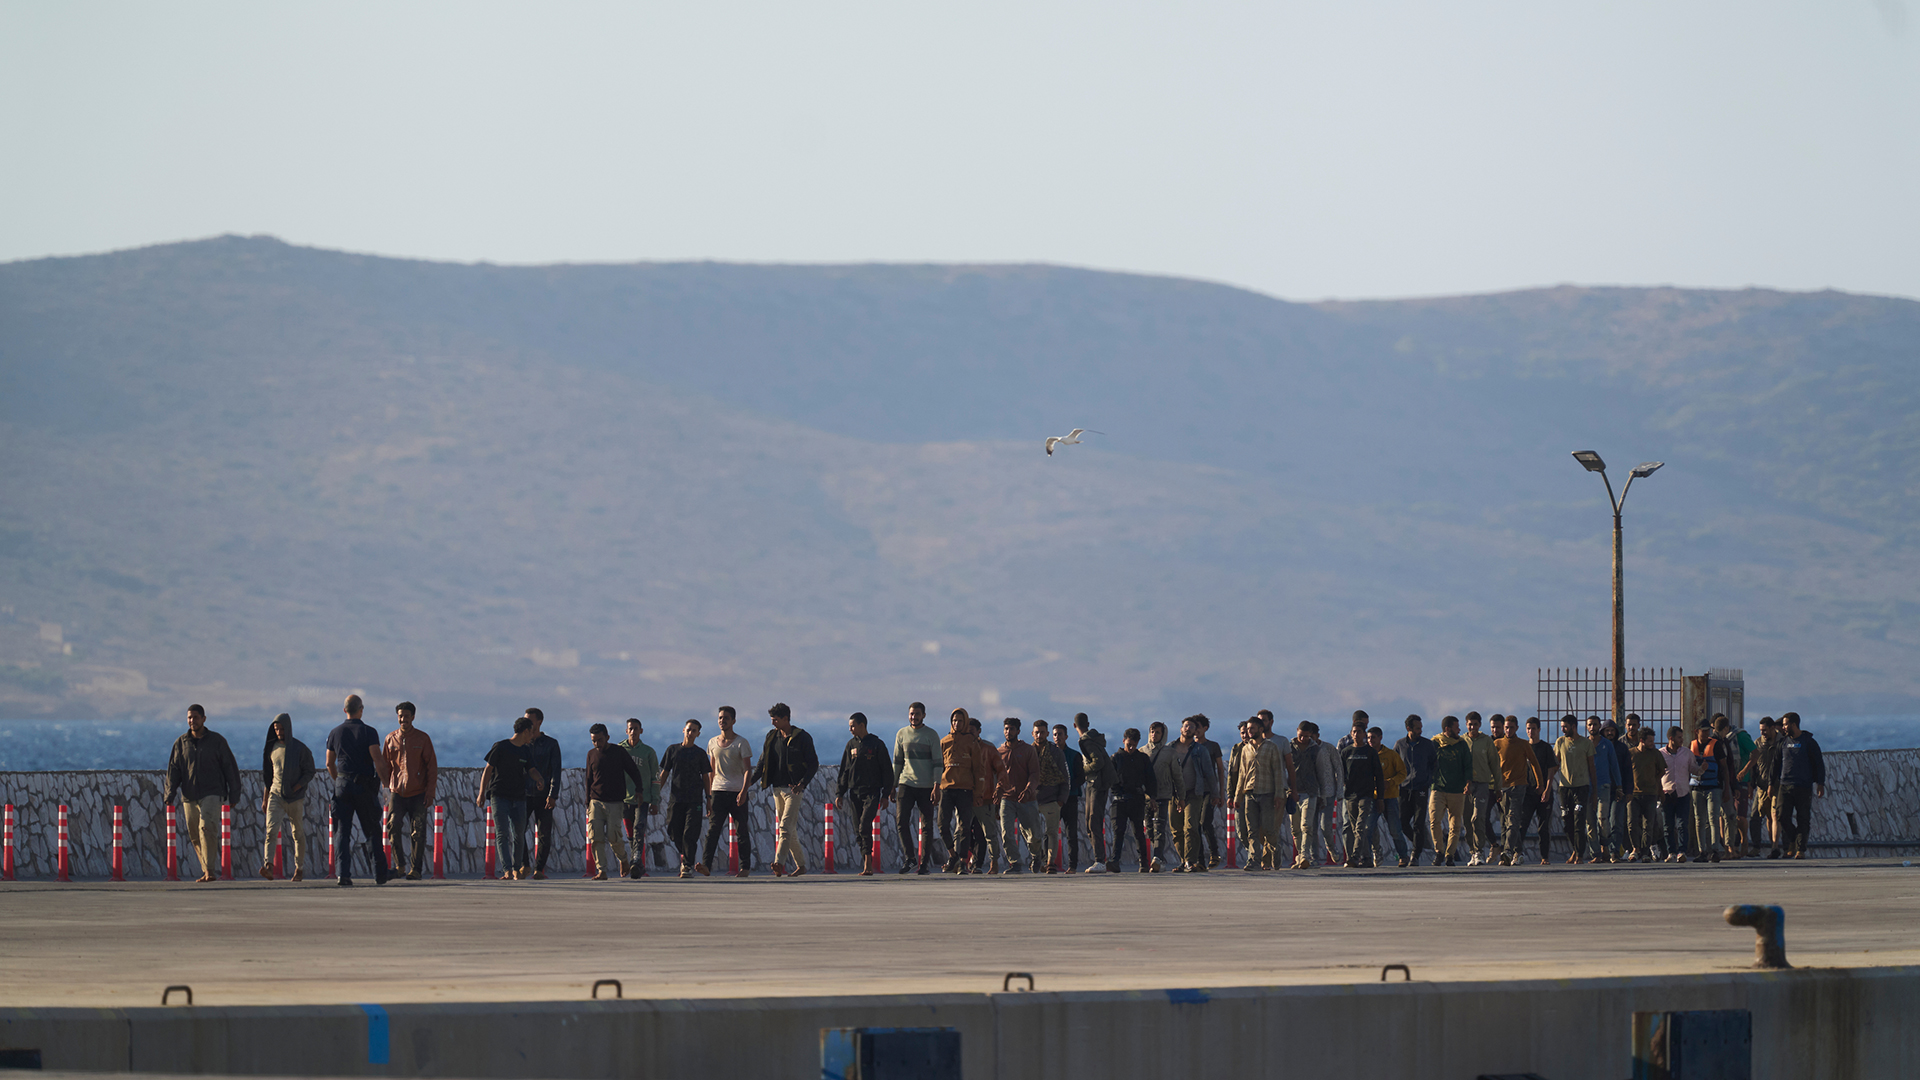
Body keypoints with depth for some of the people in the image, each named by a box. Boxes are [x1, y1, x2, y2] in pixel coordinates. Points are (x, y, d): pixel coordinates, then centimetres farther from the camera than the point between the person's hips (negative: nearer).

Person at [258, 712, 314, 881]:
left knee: (298, 834, 8)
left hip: (295, 797, -2)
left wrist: (296, 787, -16)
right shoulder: (272, 748, 8)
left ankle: (299, 868, 22)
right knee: (271, 829, -17)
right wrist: (265, 798, 17)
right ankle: (268, 866, -30)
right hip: (275, 794, 2)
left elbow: (309, 772, -3)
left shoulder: (300, 749, -4)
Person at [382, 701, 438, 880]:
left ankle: (416, 870, 5)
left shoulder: (422, 738, 2)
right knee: (392, 827, -12)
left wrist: (430, 792, -5)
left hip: (418, 794, -2)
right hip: (397, 792, 2)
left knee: (418, 833, -2)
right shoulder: (391, 738, 8)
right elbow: (385, 765, 14)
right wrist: (385, 789, 6)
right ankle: (399, 864, 1)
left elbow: (432, 766, 2)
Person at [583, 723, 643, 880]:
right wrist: (587, 803, 15)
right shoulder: (591, 754, 9)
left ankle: (623, 859, 21)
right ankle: (601, 871, -6)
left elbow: (634, 772, 8)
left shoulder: (618, 751, 0)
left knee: (613, 836, -9)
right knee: (595, 837, -10)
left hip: (615, 803, -3)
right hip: (596, 802, 3)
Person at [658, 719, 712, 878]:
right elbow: (664, 773, 12)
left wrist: (709, 799, 5)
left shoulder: (700, 753, 7)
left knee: (690, 834, -10)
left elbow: (706, 777, 10)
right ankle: (685, 856, 27)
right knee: (674, 833, 2)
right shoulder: (673, 750, 10)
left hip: (694, 800, -2)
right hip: (675, 799, 2)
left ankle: (688, 866, -7)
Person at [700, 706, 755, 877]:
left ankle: (744, 867, 9)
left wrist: (743, 791, -19)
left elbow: (747, 769, -6)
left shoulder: (741, 742, -1)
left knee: (741, 831, 1)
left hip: (737, 792, -3)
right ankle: (706, 865, -21)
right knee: (713, 829, -11)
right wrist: (709, 795, 17)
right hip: (718, 791, 3)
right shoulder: (712, 743, 12)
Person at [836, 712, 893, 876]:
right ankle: (868, 866, 8)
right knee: (858, 831, 2)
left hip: (872, 792, -5)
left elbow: (887, 770, 1)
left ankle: (868, 863, -22)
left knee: (865, 826, -20)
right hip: (854, 793, 5)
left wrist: (886, 795, -3)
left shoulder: (877, 745, 0)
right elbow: (844, 770, 16)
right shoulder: (851, 745, 12)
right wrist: (839, 793, 10)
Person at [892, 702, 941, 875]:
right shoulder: (902, 734, 10)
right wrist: (893, 786, 12)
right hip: (906, 783, 2)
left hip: (926, 786, -2)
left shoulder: (931, 735, 0)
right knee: (901, 820, -12)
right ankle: (909, 857, -4)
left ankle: (924, 863, 6)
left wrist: (936, 786, -12)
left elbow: (937, 762, -3)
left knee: (927, 825, 0)